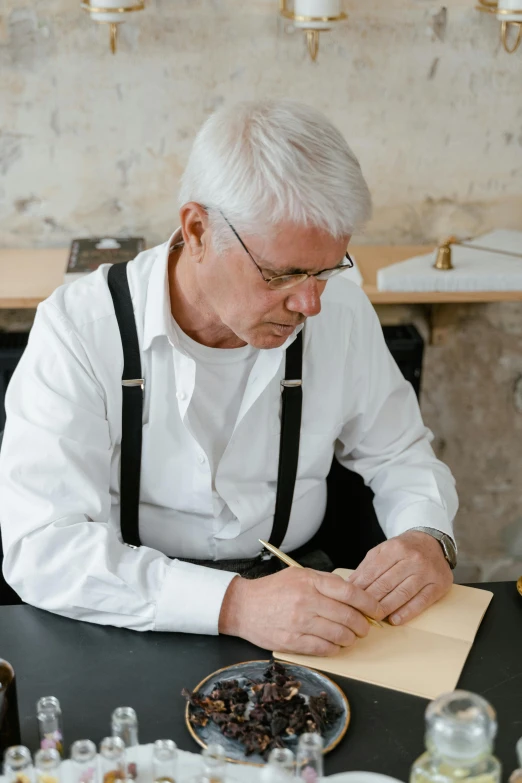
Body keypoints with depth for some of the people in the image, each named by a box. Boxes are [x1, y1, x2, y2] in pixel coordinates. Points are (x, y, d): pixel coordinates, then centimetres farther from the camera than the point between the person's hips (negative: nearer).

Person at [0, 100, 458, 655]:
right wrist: (233, 605, -34)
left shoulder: (342, 313, -4)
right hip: (139, 625, 0)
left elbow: (398, 453, 10)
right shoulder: (79, 329, -16)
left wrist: (427, 538, -12)